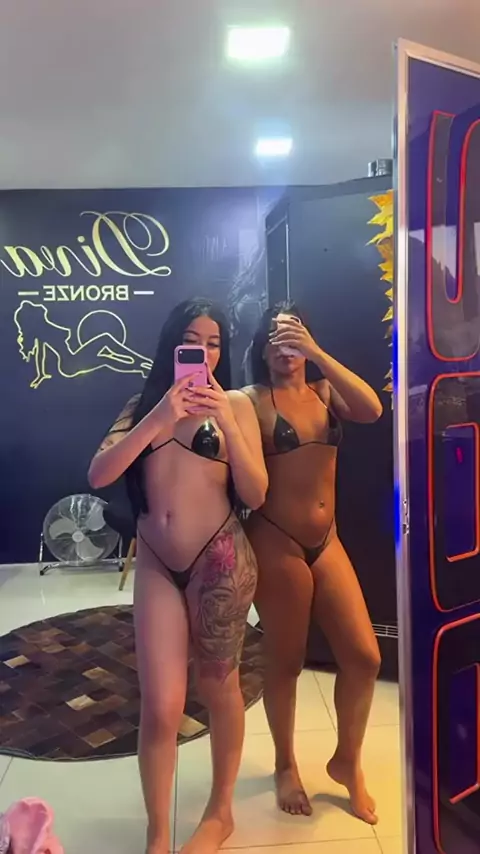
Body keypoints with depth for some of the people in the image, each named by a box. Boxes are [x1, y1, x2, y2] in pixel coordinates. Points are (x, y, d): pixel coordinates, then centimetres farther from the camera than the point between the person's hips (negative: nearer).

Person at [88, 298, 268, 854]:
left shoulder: (234, 404, 1)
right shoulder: (144, 405, 8)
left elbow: (255, 496, -6)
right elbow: (98, 475, -7)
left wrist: (226, 422, -16)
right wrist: (157, 419, -17)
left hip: (219, 560, -1)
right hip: (156, 565, 2)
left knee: (218, 688, 15)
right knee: (161, 707, 0)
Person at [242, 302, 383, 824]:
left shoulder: (326, 392, 8)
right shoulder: (251, 400, -6)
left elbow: (371, 410, -13)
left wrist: (316, 352, -18)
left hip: (326, 542, 5)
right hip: (276, 543, -5)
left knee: (364, 656, 6)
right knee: (285, 661, 10)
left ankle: (347, 761, 31)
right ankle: (285, 766, 36)